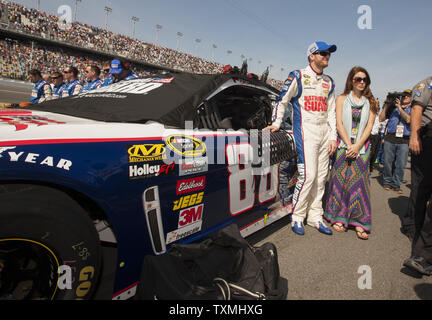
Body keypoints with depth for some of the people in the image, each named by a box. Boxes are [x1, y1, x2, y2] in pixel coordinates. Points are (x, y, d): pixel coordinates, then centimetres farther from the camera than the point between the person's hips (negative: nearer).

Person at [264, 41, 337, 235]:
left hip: (324, 132, 7)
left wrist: (333, 137, 11)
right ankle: (297, 217, 2)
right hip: (305, 131, -6)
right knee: (308, 175, -13)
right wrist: (277, 123, -5)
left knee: (321, 177, 6)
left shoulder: (328, 82, 18)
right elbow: (282, 100, 3)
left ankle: (315, 217, 17)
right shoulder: (298, 76, 0)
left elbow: (331, 111, 18)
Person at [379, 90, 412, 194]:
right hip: (390, 139, 0)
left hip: (404, 141, 0)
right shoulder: (393, 107, 11)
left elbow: (408, 119, -9)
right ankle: (387, 182, 17)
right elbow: (381, 119, 6)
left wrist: (400, 107, -7)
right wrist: (386, 106, 0)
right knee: (387, 162, 3)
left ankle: (396, 184, 11)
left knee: (401, 165, 0)